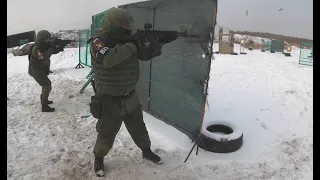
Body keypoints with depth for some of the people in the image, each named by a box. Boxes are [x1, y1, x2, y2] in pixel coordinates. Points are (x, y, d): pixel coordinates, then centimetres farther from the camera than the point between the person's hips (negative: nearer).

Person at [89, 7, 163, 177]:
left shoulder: (128, 40, 1)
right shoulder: (98, 42, -18)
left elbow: (146, 55, 6)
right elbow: (108, 59, -38)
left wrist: (159, 42, -14)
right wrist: (132, 46, -32)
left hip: (130, 98, 6)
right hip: (109, 102, -5)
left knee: (139, 129, 22)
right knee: (106, 136, 12)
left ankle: (146, 151, 46)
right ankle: (99, 158, 40)